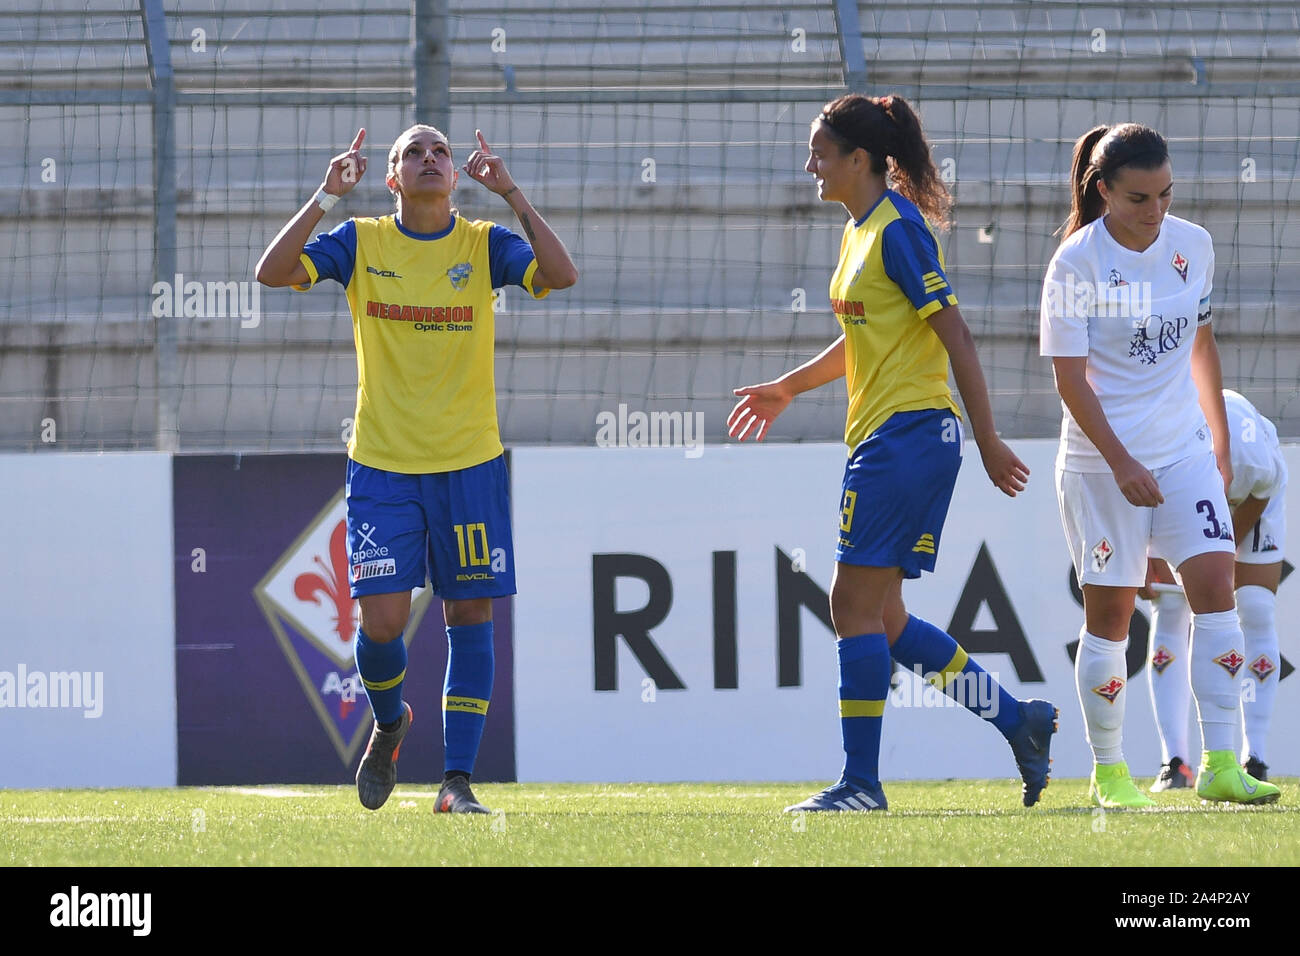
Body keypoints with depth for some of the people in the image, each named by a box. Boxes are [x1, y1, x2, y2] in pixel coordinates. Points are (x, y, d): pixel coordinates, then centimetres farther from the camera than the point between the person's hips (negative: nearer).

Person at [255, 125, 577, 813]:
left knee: (470, 614, -1)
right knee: (381, 621, -8)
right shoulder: (361, 243, 3)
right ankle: (389, 722, 24)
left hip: (469, 464, 1)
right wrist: (327, 195, -15)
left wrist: (510, 193, -17)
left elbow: (560, 275, -14)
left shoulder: (485, 244, 3)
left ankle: (457, 782, 4)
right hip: (381, 465, -1)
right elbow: (272, 272, -9)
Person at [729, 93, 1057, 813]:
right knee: (880, 617, 9)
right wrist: (787, 388, 30)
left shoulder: (898, 229, -13)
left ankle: (861, 784, -3)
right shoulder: (861, 229, 16)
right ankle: (1019, 720, 12)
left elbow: (955, 336, -16)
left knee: (856, 606, -7)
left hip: (909, 430, -10)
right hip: (879, 435, 10)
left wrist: (989, 443, -17)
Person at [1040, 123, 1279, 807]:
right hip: (1103, 461, -4)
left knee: (1215, 586, -9)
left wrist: (1220, 441, 18)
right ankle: (1107, 772, 13)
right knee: (1109, 614, 0)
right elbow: (1069, 376, -13)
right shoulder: (1078, 262, -12)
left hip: (1184, 449, 4)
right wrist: (1122, 464, -20)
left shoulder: (1193, 245, 3)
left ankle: (1219, 765, -9)